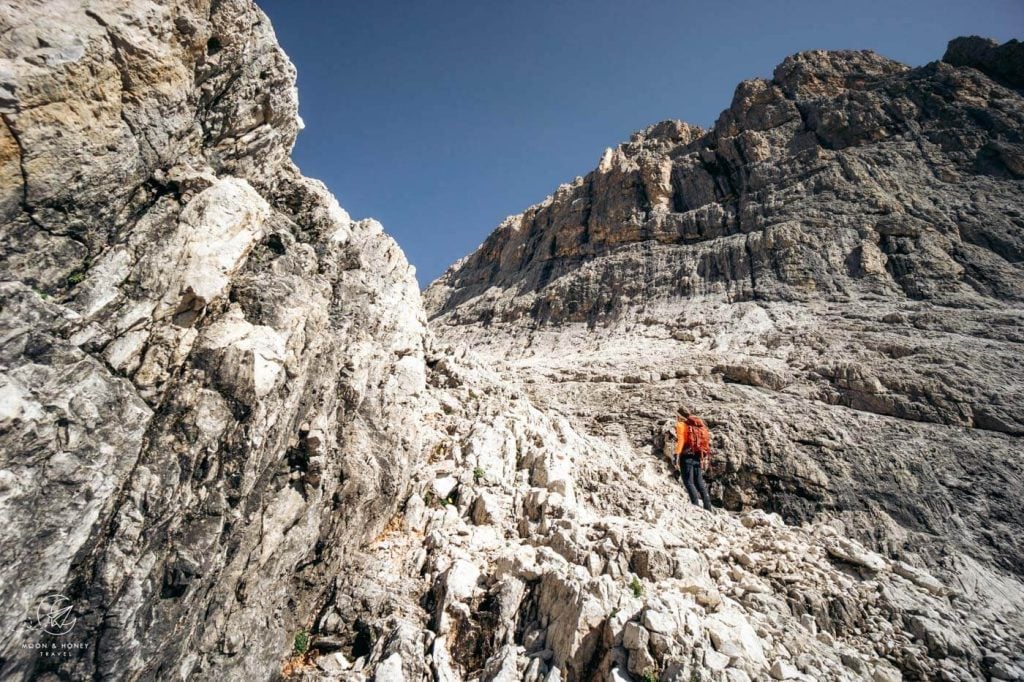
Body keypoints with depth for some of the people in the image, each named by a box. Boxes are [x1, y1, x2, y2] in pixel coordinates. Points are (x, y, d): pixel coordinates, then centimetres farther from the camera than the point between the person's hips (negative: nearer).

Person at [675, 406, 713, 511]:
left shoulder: (681, 425, -2)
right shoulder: (698, 424, 18)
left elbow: (680, 440, -15)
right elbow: (705, 440, 13)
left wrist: (677, 455, -19)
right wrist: (704, 458, 16)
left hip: (687, 456, -7)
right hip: (698, 456, 7)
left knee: (688, 482, -3)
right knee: (699, 481, 13)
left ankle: (696, 505, -10)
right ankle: (707, 506, 12)